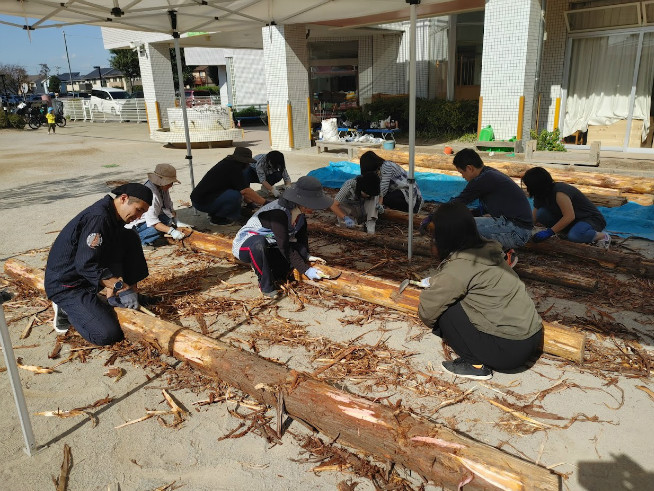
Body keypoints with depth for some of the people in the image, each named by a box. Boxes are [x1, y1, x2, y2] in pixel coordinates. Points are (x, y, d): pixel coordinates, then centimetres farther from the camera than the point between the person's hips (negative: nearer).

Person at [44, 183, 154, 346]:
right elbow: (85, 265, -30)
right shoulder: (98, 218, -26)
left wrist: (114, 284, -2)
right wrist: (119, 285, -28)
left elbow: (114, 254, 9)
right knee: (108, 335, -21)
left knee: (130, 239, -1)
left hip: (88, 272, 9)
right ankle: (67, 308, 4)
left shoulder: (113, 217, 3)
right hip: (65, 285, -9)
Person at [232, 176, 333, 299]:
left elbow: (302, 235, 8)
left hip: (268, 247, 8)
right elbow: (284, 246, -32)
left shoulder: (300, 213, -7)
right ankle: (265, 285, -21)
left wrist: (306, 256, -9)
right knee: (259, 242, -41)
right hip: (244, 246, -7)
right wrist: (306, 270, -30)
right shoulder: (278, 213, -32)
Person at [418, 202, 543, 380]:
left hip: (508, 351, -8)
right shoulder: (487, 250, 5)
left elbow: (427, 311, -12)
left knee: (444, 309, -6)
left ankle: (475, 364, 3)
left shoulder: (459, 266, -19)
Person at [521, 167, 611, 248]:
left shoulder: (559, 193, -27)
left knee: (574, 236, -40)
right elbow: (533, 219, 1)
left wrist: (549, 232, -32)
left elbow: (570, 216, -33)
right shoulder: (541, 196, 0)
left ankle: (602, 236, -10)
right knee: (541, 214, -14)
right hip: (571, 221, 8)